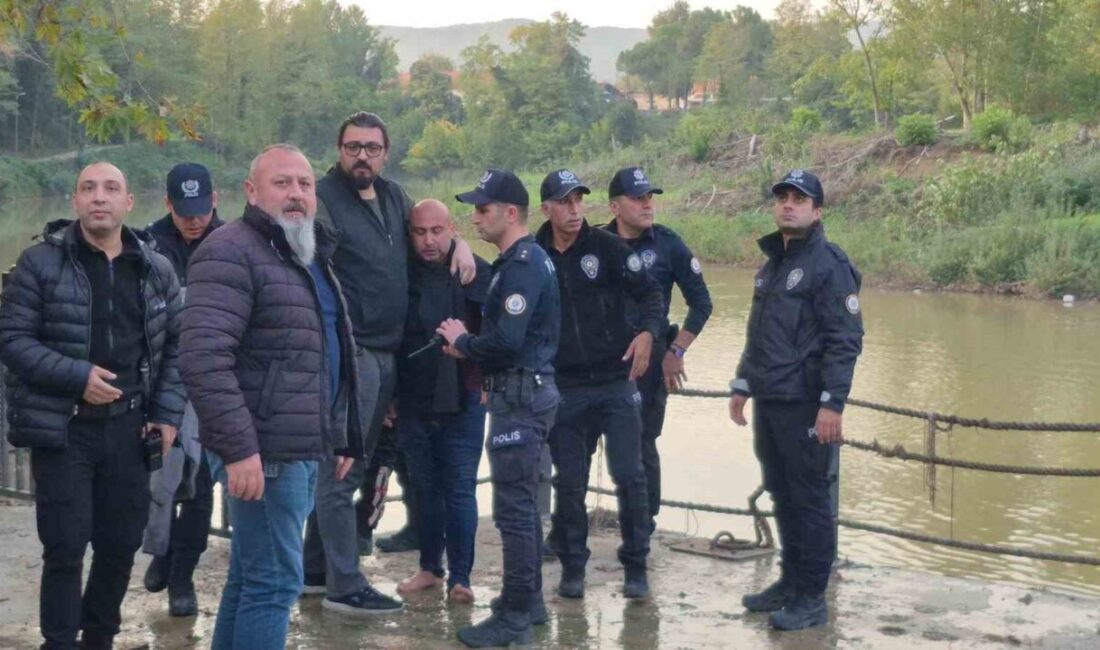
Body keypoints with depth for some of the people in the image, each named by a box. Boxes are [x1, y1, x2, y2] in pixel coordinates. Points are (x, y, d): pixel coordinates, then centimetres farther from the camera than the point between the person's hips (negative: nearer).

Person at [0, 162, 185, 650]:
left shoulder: (156, 270, 7)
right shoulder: (41, 262, -4)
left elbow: (177, 345, 12)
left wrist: (167, 414, 3)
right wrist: (76, 376, -19)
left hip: (129, 428, 4)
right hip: (62, 427, -3)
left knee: (121, 543, 10)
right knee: (65, 546, -3)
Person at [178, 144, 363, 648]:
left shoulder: (311, 256, 18)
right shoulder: (232, 252, -13)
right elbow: (203, 357, -23)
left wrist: (342, 436, 23)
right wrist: (239, 449, -27)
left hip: (301, 449, 9)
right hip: (263, 453, -9)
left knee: (250, 576, 16)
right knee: (274, 582, -6)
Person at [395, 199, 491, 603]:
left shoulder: (478, 272, -5)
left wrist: (485, 381, -9)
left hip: (463, 401, -3)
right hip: (413, 401, 3)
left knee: (460, 490, 0)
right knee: (424, 487, 13)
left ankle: (460, 576, 6)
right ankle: (430, 567, 24)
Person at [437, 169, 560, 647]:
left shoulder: (522, 264, -17)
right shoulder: (527, 259, 14)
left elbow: (506, 340, -26)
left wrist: (463, 342, -9)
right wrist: (471, 348, 4)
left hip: (520, 397, -11)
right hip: (526, 389, 11)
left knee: (513, 508, -6)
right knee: (523, 503, 17)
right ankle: (528, 601, 27)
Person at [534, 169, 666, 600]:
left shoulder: (607, 247, -4)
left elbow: (650, 293, -5)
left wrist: (648, 332, -22)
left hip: (616, 382, -2)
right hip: (564, 390, 2)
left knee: (629, 476, -2)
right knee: (569, 483, 8)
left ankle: (635, 566, 11)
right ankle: (572, 566, 21)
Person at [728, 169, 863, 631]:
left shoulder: (829, 264, -9)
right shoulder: (771, 264, 17)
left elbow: (846, 340, -15)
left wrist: (832, 404, -20)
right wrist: (741, 387, 22)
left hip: (804, 405, -8)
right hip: (768, 402, 8)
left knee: (809, 499, -2)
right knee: (781, 494, 15)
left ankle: (811, 598, 5)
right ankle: (791, 581, 26)